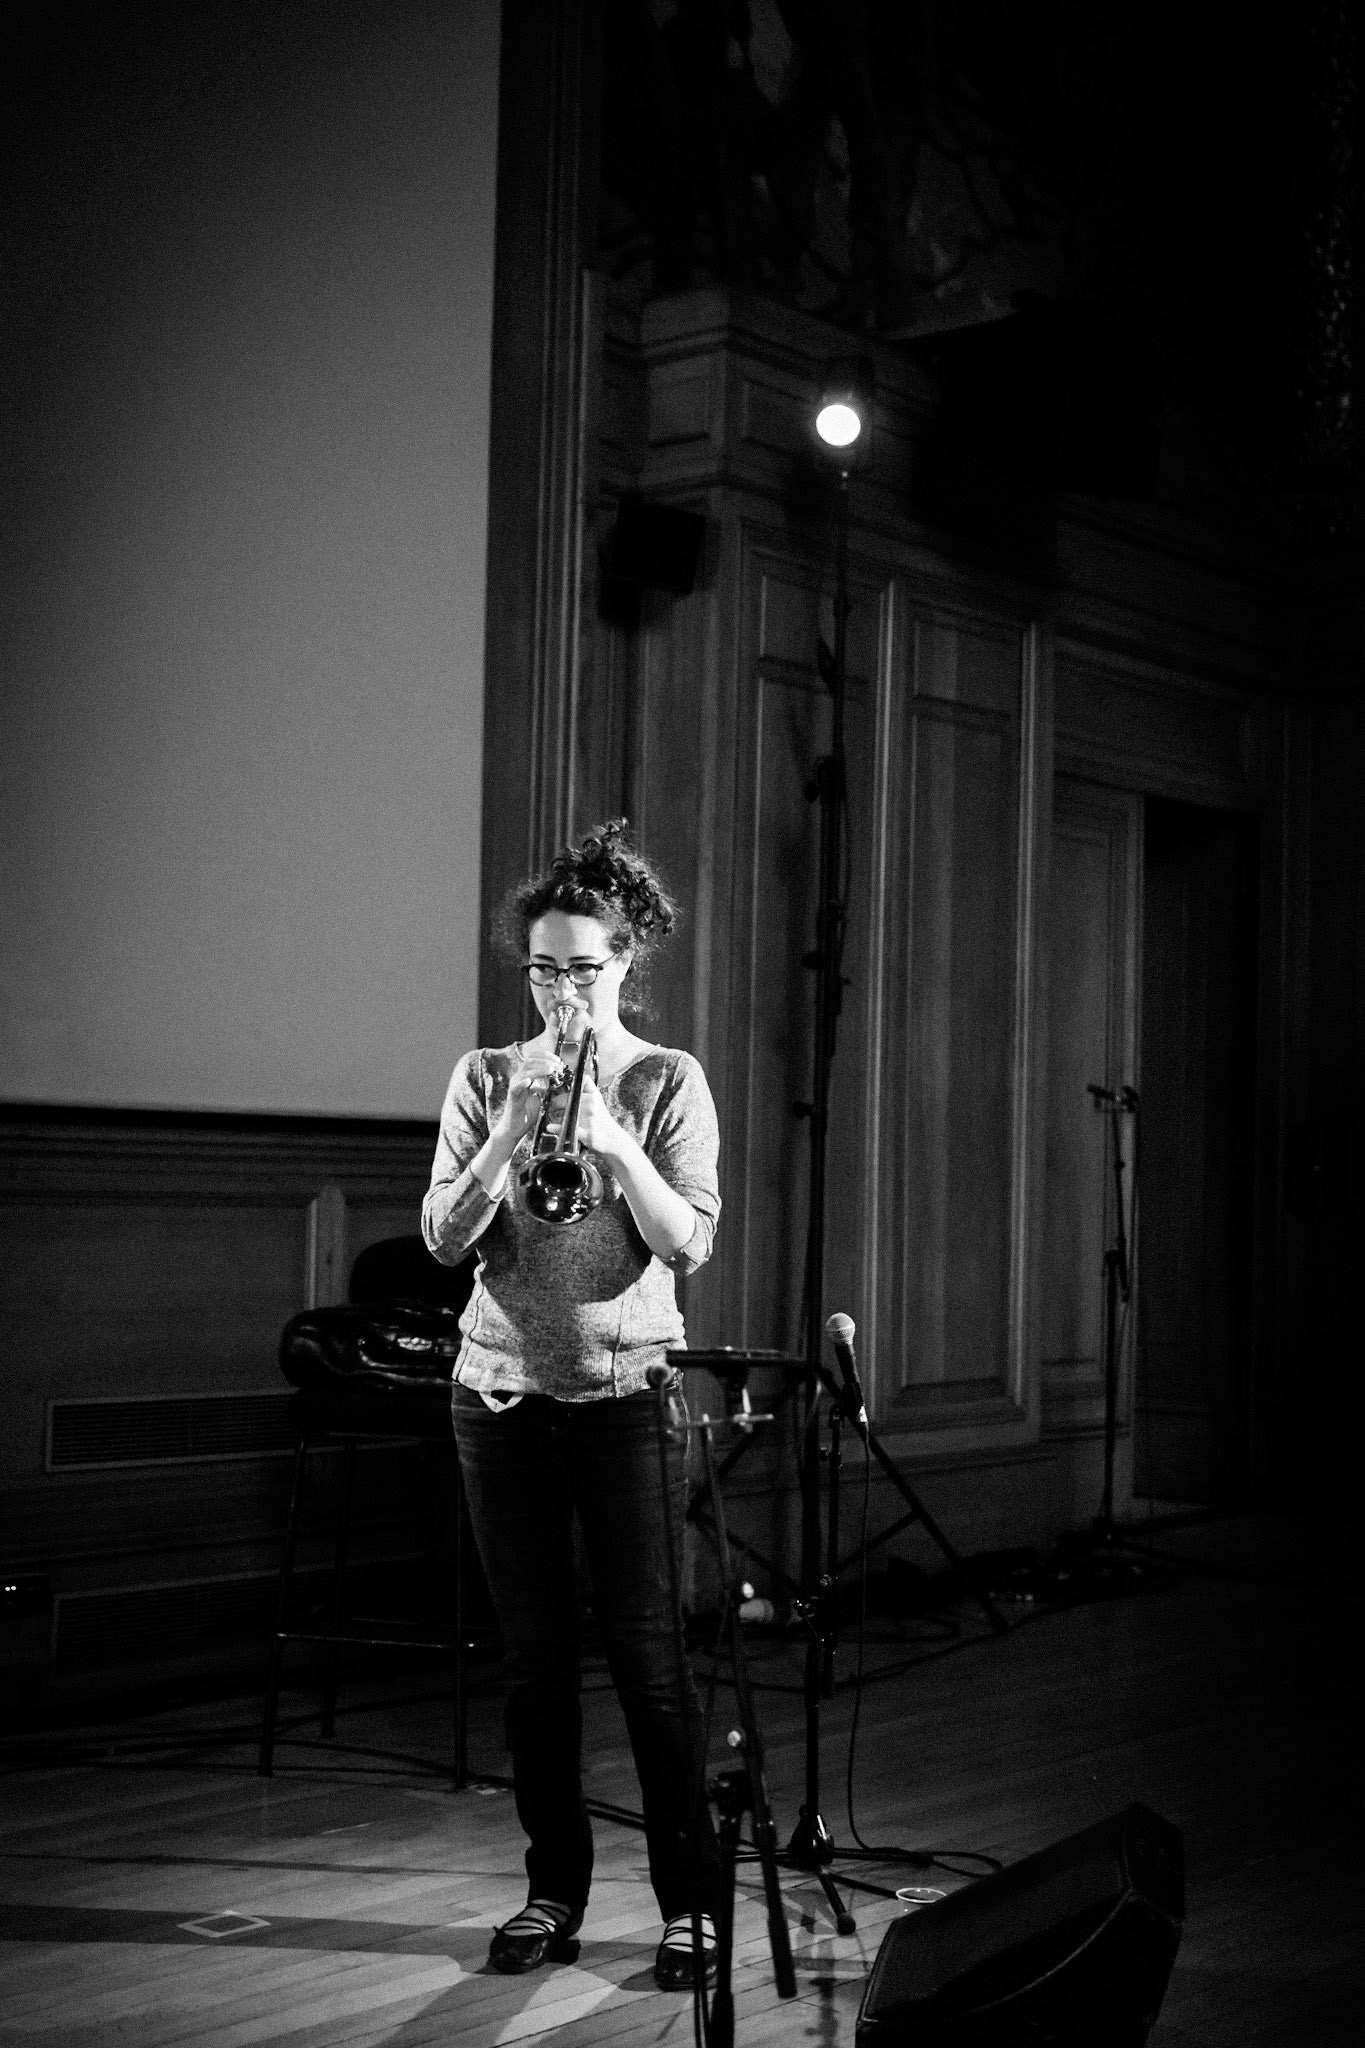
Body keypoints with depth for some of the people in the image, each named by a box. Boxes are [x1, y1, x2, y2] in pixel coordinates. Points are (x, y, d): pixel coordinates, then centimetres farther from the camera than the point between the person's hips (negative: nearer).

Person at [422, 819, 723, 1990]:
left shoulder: (669, 1081, 1)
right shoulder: (487, 1076, 7)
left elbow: (689, 1245, -9)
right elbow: (443, 1236, -2)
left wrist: (615, 1144, -22)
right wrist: (510, 1132, -16)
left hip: (626, 1387, -2)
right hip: (503, 1386, 2)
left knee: (648, 1649, -3)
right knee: (534, 1654, 7)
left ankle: (692, 1903, 8)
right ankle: (554, 1892, 20)